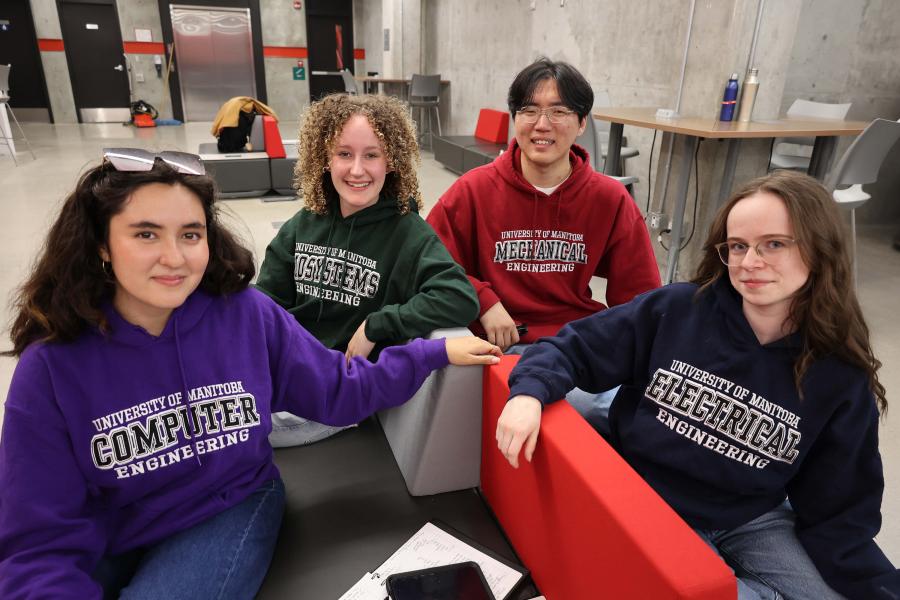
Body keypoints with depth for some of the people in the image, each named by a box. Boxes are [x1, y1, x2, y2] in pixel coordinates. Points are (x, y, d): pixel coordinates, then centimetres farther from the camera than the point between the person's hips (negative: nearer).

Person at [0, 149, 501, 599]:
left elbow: (337, 390, -3)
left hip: (231, 510, -1)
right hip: (105, 539, 1)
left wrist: (434, 352, -6)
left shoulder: (247, 314, -14)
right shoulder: (51, 367, -16)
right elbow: (42, 542, -14)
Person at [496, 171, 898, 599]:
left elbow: (837, 516, -2)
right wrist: (530, 392, -27)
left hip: (753, 521, 3)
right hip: (647, 510, -2)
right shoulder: (676, 309, -13)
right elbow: (575, 348, -9)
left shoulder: (842, 380, -7)